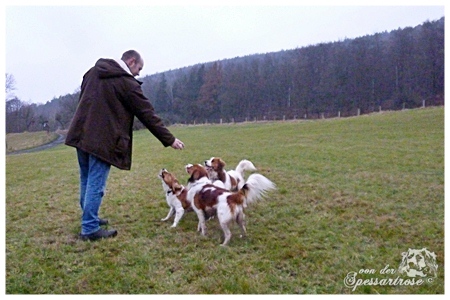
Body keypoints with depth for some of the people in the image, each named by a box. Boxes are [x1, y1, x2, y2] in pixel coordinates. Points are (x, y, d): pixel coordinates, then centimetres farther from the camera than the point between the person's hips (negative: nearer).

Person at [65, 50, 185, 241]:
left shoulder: (94, 71, 14)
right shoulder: (127, 82, -9)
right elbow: (147, 114, -9)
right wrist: (169, 140, -4)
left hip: (81, 135, 8)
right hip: (101, 140, -8)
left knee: (86, 181, 18)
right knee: (95, 185, -2)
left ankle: (89, 219, 33)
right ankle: (90, 229, 5)